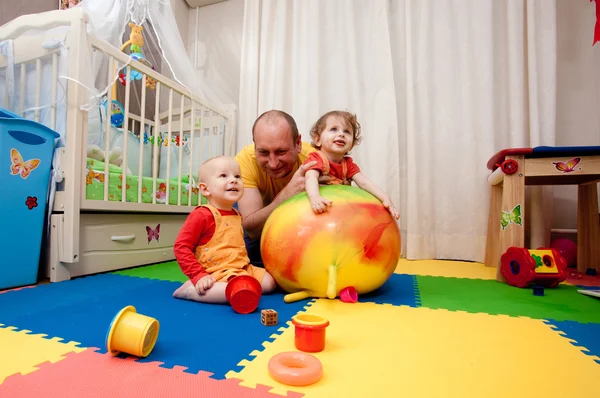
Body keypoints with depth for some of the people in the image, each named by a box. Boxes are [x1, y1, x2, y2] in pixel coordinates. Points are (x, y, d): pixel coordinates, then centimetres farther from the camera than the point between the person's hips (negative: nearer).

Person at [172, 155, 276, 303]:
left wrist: (245, 266, 16)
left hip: (242, 269, 9)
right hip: (216, 273, -9)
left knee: (269, 282, 4)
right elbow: (181, 246, -15)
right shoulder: (202, 215, -14)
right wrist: (199, 276, -20)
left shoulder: (236, 215, 12)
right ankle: (191, 289, -13)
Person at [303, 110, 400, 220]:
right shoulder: (316, 158, -10)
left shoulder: (348, 164, 8)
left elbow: (364, 182, -3)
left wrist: (385, 198, -19)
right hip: (321, 209, -7)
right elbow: (311, 177, -31)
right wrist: (315, 197, -53)